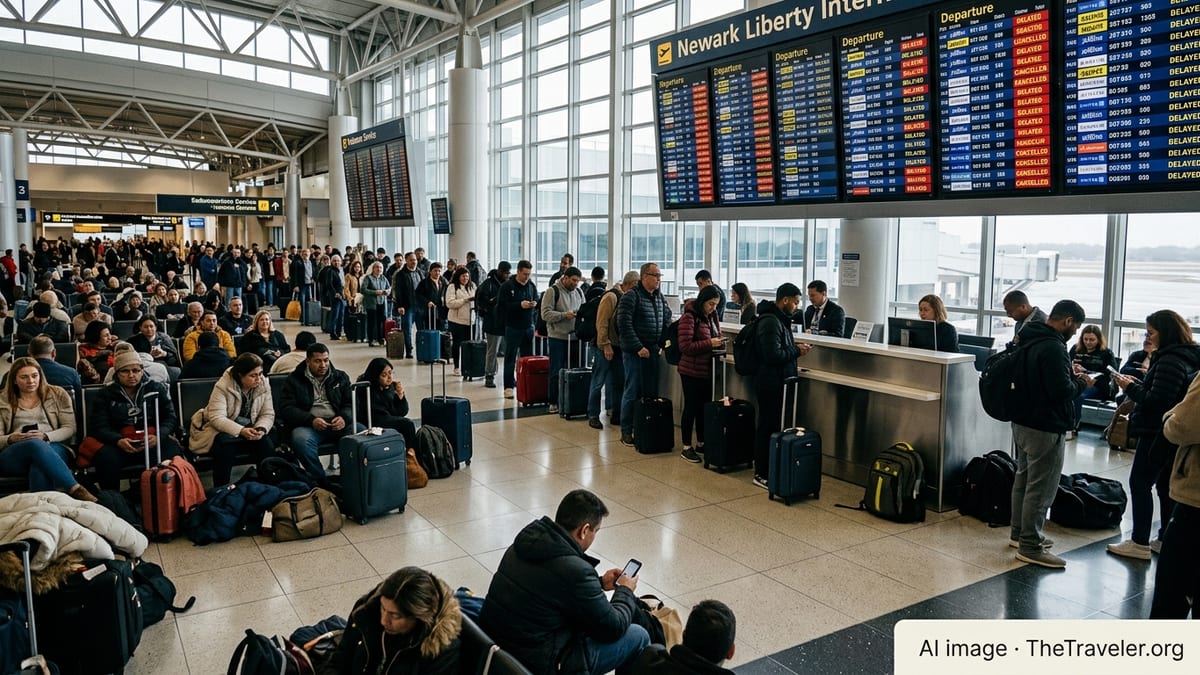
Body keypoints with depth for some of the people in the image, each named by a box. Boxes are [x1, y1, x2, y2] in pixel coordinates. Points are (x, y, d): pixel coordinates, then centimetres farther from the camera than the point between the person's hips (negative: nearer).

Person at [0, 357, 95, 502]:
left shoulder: (57, 394, 15)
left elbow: (70, 428, 7)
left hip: (54, 449, 0)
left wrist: (45, 436, -12)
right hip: (13, 455, 0)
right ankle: (76, 490, -48)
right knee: (36, 445, -37)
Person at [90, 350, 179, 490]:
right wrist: (118, 440, -19)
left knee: (172, 450, -33)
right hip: (118, 444, 1)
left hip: (152, 443, 0)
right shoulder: (106, 394, 12)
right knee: (106, 457, -33)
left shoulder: (157, 389, 12)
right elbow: (99, 427, 3)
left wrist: (158, 436, -15)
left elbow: (171, 418, 7)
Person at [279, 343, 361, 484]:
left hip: (337, 424, 2)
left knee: (362, 432, -28)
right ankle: (322, 481, -23)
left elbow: (351, 404, 12)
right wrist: (311, 420, -18)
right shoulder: (294, 380, 9)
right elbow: (286, 409, -1)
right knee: (301, 439, -37)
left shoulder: (340, 377, 17)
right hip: (308, 426, -2)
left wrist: (344, 418, -13)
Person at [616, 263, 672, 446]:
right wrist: (638, 347, -17)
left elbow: (667, 320, 21)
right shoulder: (631, 297, -11)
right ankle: (626, 432, 6)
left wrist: (663, 344, 8)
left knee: (651, 391, 9)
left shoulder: (660, 297, 12)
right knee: (632, 392, -2)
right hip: (634, 352, -7)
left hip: (653, 351, 7)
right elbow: (624, 324, -16)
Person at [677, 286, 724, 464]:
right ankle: (686, 448, 11)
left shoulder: (712, 316, 8)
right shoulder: (689, 317, -15)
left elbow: (716, 336, 22)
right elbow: (685, 346, -20)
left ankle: (701, 443, 28)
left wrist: (719, 343, -1)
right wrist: (709, 343, -23)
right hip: (691, 371, -7)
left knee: (704, 407, 15)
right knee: (691, 408, 1)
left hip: (708, 370, 7)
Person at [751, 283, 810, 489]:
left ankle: (768, 471, 21)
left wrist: (795, 349, 8)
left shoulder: (779, 319, 15)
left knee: (771, 426, 14)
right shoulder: (770, 322, -19)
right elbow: (773, 355, -25)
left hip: (777, 382, 10)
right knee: (768, 427, -4)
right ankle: (761, 474, 3)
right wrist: (797, 351, -12)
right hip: (771, 384, -10)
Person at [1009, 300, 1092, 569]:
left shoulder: (1029, 339, 8)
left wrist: (1068, 373, 10)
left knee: (1023, 479, 20)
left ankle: (1020, 533, 32)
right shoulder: (1053, 348, -22)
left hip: (1022, 422, 10)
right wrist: (1081, 383, -5)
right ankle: (1030, 546, 7)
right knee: (1041, 488, -1)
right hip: (1045, 428, -10)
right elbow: (1061, 391, -24)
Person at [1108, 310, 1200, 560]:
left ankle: (1140, 543, -1)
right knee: (1166, 485, 15)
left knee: (1139, 483, -4)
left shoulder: (1170, 361, -20)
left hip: (1159, 433, -10)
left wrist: (1130, 387, -10)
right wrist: (1137, 384, 5)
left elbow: (1155, 402, -24)